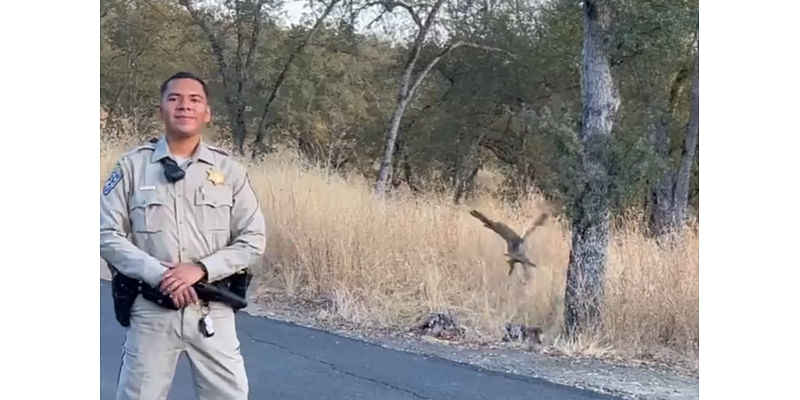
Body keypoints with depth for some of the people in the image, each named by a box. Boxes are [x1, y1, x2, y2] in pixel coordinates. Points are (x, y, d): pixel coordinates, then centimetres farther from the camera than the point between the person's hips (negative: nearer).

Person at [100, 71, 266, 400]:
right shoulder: (132, 166, -1)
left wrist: (201, 269, -15)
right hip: (151, 308, -1)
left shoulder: (229, 170, 1)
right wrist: (157, 273, -17)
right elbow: (107, 235, -4)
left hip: (212, 310, 1)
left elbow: (253, 240, 0)